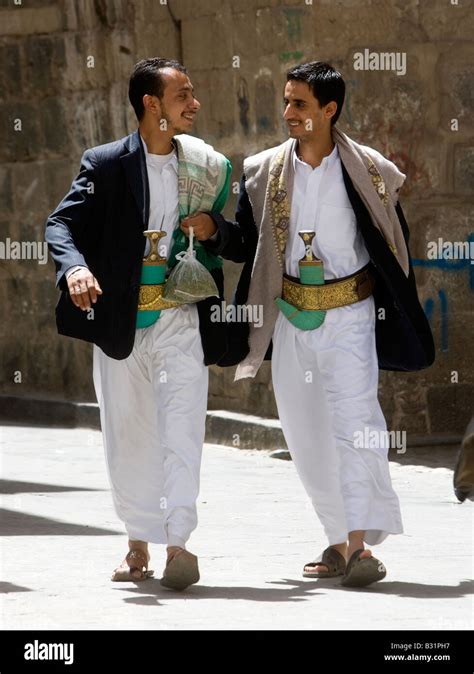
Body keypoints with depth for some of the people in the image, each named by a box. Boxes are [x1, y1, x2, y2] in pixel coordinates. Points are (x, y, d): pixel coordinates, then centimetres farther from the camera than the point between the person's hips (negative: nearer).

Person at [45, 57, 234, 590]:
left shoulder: (203, 167, 9)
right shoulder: (107, 165, -1)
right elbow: (61, 223, -10)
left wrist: (211, 232, -4)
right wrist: (74, 267, -30)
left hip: (181, 319, 1)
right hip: (121, 321, -1)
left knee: (183, 429, -13)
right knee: (128, 436, 8)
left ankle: (178, 543, -17)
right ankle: (139, 544, 21)